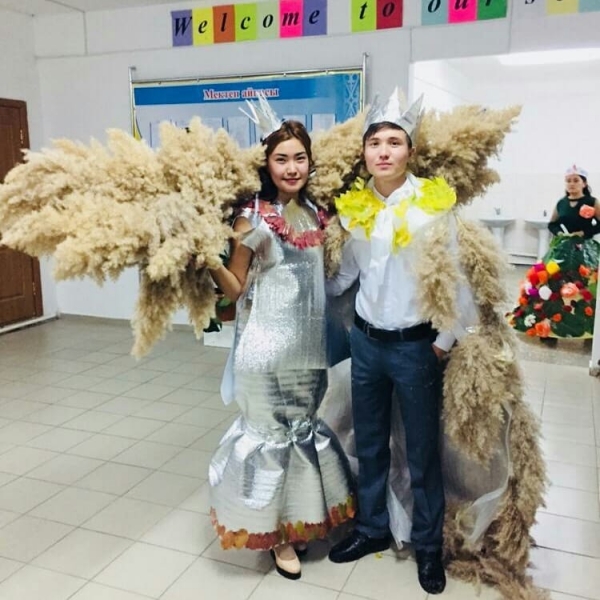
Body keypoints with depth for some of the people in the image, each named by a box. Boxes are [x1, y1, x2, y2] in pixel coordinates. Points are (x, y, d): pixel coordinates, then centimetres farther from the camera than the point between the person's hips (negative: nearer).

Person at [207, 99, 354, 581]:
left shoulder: (316, 214, 6)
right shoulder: (253, 219, -11)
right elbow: (236, 288, -9)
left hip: (309, 344, 6)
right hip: (268, 345, -6)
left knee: (303, 428, 18)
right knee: (272, 432, 7)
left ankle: (297, 521, 38)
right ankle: (274, 530, 26)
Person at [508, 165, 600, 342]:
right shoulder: (561, 203, 9)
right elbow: (552, 224, 19)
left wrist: (585, 232, -13)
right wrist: (559, 232, 1)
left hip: (584, 250, -3)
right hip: (561, 249, 3)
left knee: (584, 287, -12)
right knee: (552, 284, -5)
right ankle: (549, 327, 4)